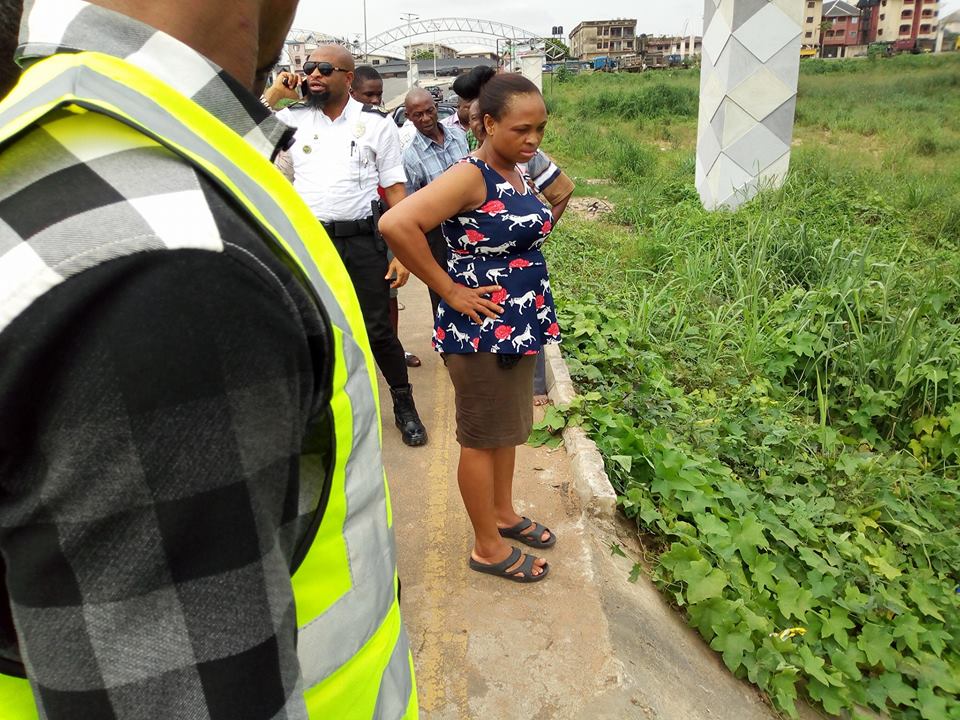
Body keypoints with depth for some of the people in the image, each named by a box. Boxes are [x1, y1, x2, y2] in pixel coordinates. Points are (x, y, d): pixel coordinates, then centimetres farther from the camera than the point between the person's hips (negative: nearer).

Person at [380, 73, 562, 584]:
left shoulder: (518, 174, 7)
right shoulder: (470, 177, -20)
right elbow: (395, 224, -32)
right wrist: (449, 290, -24)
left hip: (520, 323, 9)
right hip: (481, 330, -9)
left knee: (509, 425, 22)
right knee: (482, 436, 6)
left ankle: (503, 513, 42)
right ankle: (488, 547, 24)